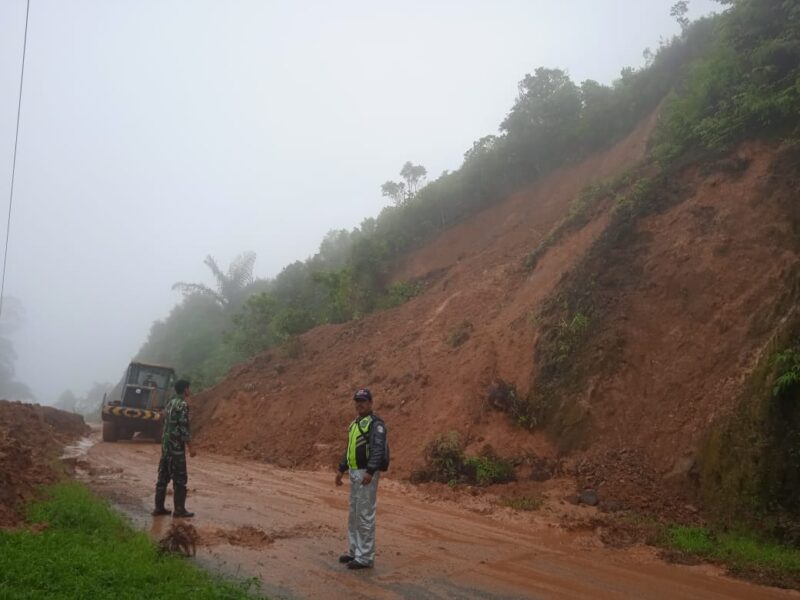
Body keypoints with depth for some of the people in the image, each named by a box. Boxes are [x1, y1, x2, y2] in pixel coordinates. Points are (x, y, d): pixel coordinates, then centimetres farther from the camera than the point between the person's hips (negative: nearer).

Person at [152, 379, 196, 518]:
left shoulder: (170, 403, 14)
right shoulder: (183, 405, -14)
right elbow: (183, 428, -17)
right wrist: (190, 448, -13)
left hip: (165, 445, 9)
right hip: (176, 446, -9)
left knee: (163, 477, 11)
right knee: (180, 479, -2)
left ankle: (159, 507, 14)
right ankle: (179, 509, 1)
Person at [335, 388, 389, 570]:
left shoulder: (376, 423, -13)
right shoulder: (355, 423, 16)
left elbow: (378, 449, -24)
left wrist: (370, 472, -34)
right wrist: (341, 469, 20)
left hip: (367, 474, -10)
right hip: (354, 473, 10)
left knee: (365, 516, -6)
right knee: (354, 515, 16)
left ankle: (365, 557, 1)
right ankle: (355, 551, 27)